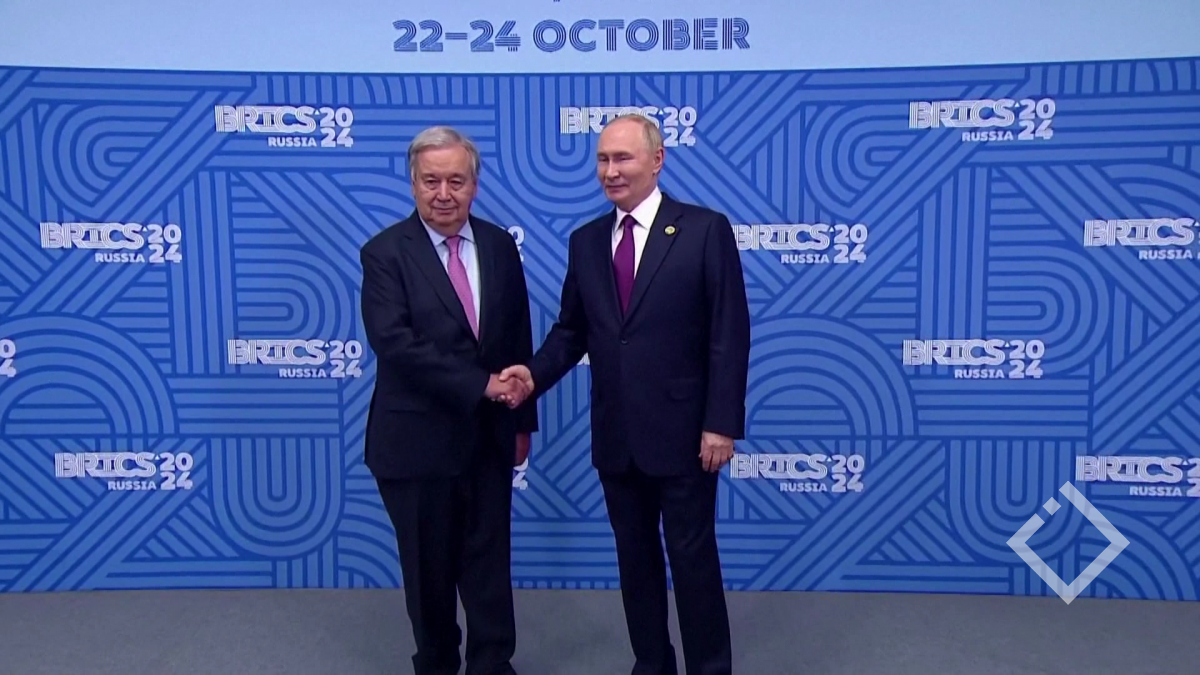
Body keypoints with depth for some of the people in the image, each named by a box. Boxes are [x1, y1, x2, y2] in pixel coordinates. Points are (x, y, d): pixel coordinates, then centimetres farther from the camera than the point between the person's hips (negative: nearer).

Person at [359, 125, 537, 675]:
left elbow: (519, 337, 8)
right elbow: (394, 342, -20)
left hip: (488, 435, 3)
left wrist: (522, 418, 8)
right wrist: (479, 384, -23)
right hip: (418, 439, -2)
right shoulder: (384, 252, -8)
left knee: (489, 559, 10)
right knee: (429, 566, 14)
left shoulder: (500, 245, 4)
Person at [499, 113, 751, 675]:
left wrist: (721, 423, -13)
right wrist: (536, 375, -9)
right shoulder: (585, 241, 7)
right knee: (635, 558, 16)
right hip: (615, 436, 5)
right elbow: (571, 330, 10)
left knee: (693, 558, 8)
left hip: (682, 432, -4)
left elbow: (730, 335, -9)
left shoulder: (706, 229, -7)